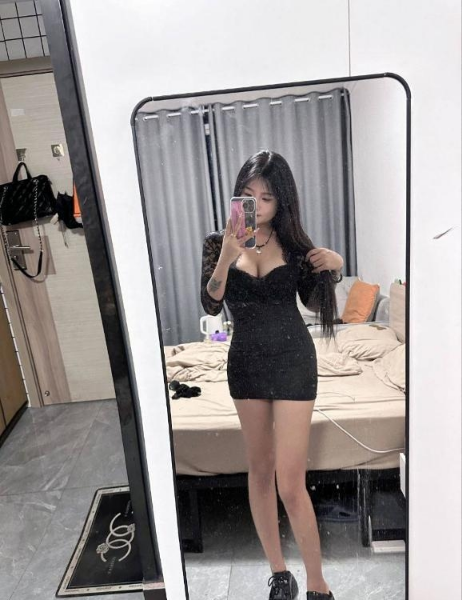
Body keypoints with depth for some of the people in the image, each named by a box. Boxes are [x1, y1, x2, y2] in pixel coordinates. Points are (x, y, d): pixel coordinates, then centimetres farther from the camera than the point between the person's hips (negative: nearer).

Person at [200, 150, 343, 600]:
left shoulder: (293, 242, -2)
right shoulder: (218, 243, -2)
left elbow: (313, 302, 6)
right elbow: (210, 305, -14)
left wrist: (331, 269, -13)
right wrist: (227, 256, -28)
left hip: (293, 361, -2)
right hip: (245, 363, 2)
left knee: (290, 484, -3)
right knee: (260, 471, 14)